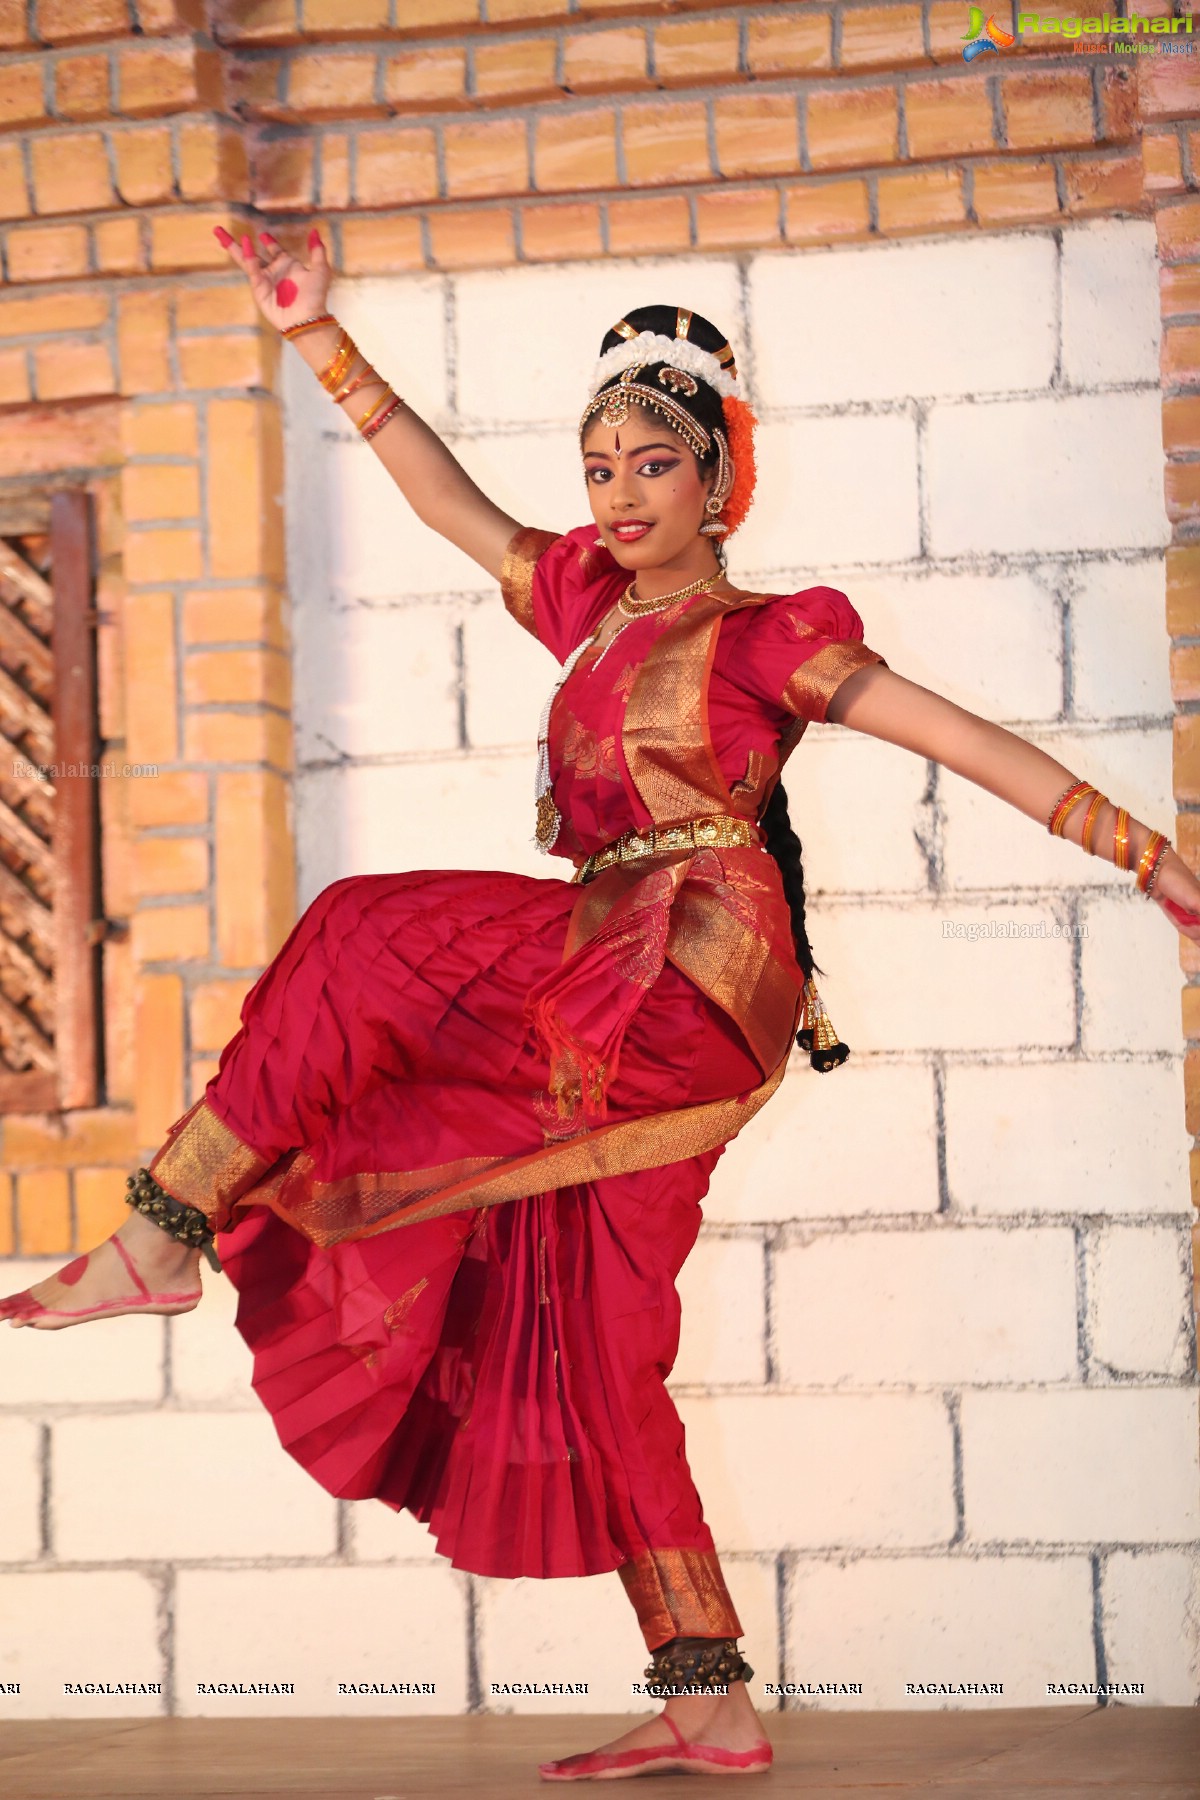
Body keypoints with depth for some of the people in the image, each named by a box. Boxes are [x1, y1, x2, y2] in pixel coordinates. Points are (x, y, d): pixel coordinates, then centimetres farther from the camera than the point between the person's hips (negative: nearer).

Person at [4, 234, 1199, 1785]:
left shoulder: (768, 641, 2)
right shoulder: (592, 607, 20)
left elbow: (978, 748, 1)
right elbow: (453, 505, 21)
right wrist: (323, 345, 15)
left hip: (689, 980, -8)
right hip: (602, 1029, 8)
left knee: (361, 949, -15)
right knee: (584, 1352, 4)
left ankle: (165, 1236, -11)